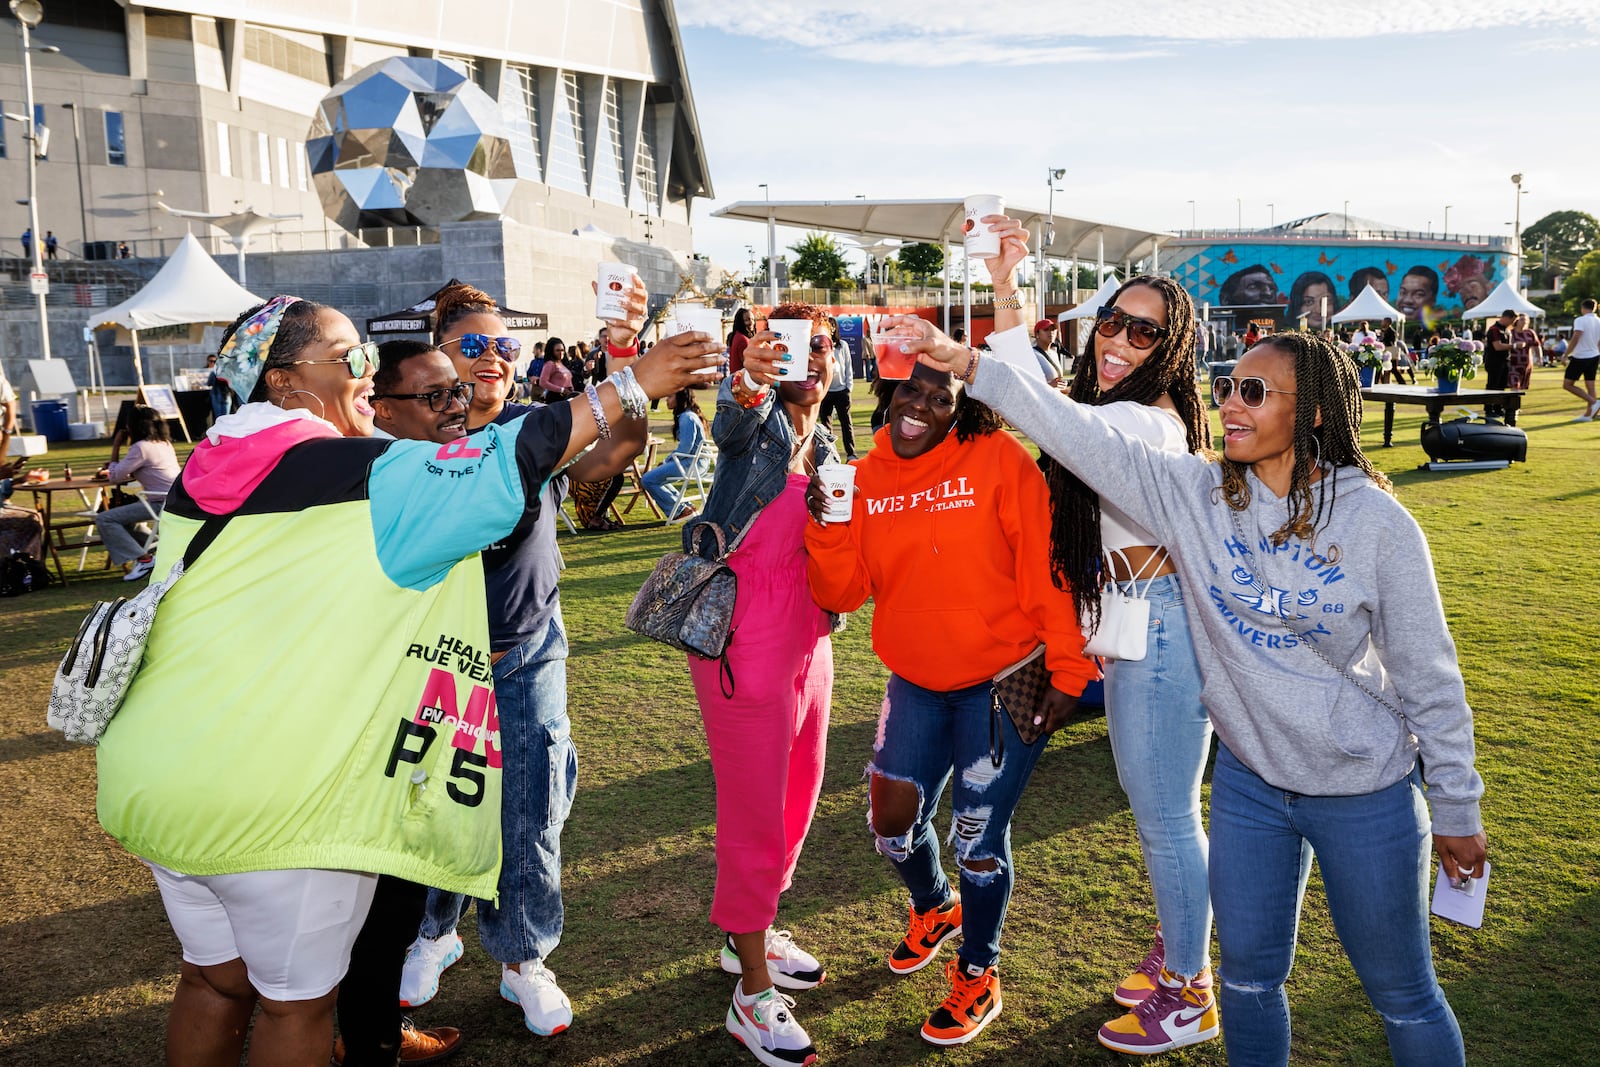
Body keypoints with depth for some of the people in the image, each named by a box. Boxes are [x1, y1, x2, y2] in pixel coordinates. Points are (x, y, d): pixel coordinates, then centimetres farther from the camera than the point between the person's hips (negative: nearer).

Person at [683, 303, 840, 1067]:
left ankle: (749, 932, 40)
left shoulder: (825, 446, 13)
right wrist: (748, 384, -56)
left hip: (808, 638, 8)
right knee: (755, 811, -1)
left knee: (797, 798, 19)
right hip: (745, 640, -8)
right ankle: (752, 995, 13)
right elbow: (733, 420, -36)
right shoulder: (760, 422, -9)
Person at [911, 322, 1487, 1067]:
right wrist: (970, 364, -20)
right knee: (1249, 978, 18)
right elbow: (1083, 437, -14)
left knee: (1402, 995, 14)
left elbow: (1428, 676, -9)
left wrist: (1457, 810, -3)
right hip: (1249, 781, 3)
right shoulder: (1194, 493, -8)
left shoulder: (1376, 522, -15)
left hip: (1368, 796, -3)